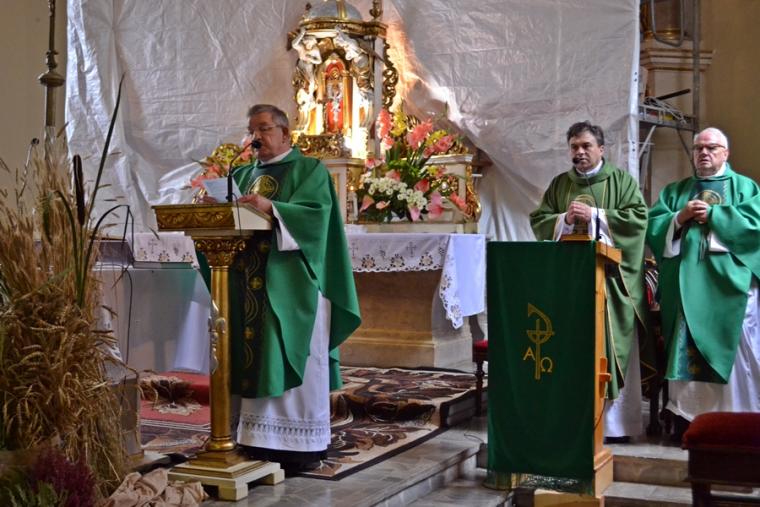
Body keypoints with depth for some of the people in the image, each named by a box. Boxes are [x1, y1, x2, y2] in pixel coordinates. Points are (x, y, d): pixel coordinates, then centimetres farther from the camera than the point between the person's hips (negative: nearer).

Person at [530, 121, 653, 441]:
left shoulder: (622, 181, 6)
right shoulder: (559, 184, 15)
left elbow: (638, 218, -6)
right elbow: (538, 221, 9)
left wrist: (594, 216, -12)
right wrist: (565, 219, -9)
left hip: (610, 276, -3)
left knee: (611, 349, -4)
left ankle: (615, 423, 0)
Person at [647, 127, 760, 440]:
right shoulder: (675, 190, 19)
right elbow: (652, 227, 8)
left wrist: (713, 215, -10)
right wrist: (679, 217, -9)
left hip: (728, 286, -2)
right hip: (686, 286, 3)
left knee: (732, 350, -5)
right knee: (685, 350, -1)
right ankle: (686, 415, 2)